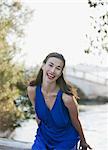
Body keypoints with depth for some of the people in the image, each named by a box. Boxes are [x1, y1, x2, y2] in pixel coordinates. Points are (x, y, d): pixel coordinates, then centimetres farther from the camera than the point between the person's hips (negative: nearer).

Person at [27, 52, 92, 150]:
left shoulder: (66, 97, -30)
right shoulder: (32, 90, -18)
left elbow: (75, 122, -12)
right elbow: (38, 114, 1)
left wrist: (83, 141, 3)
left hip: (65, 142, -3)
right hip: (43, 138, 3)